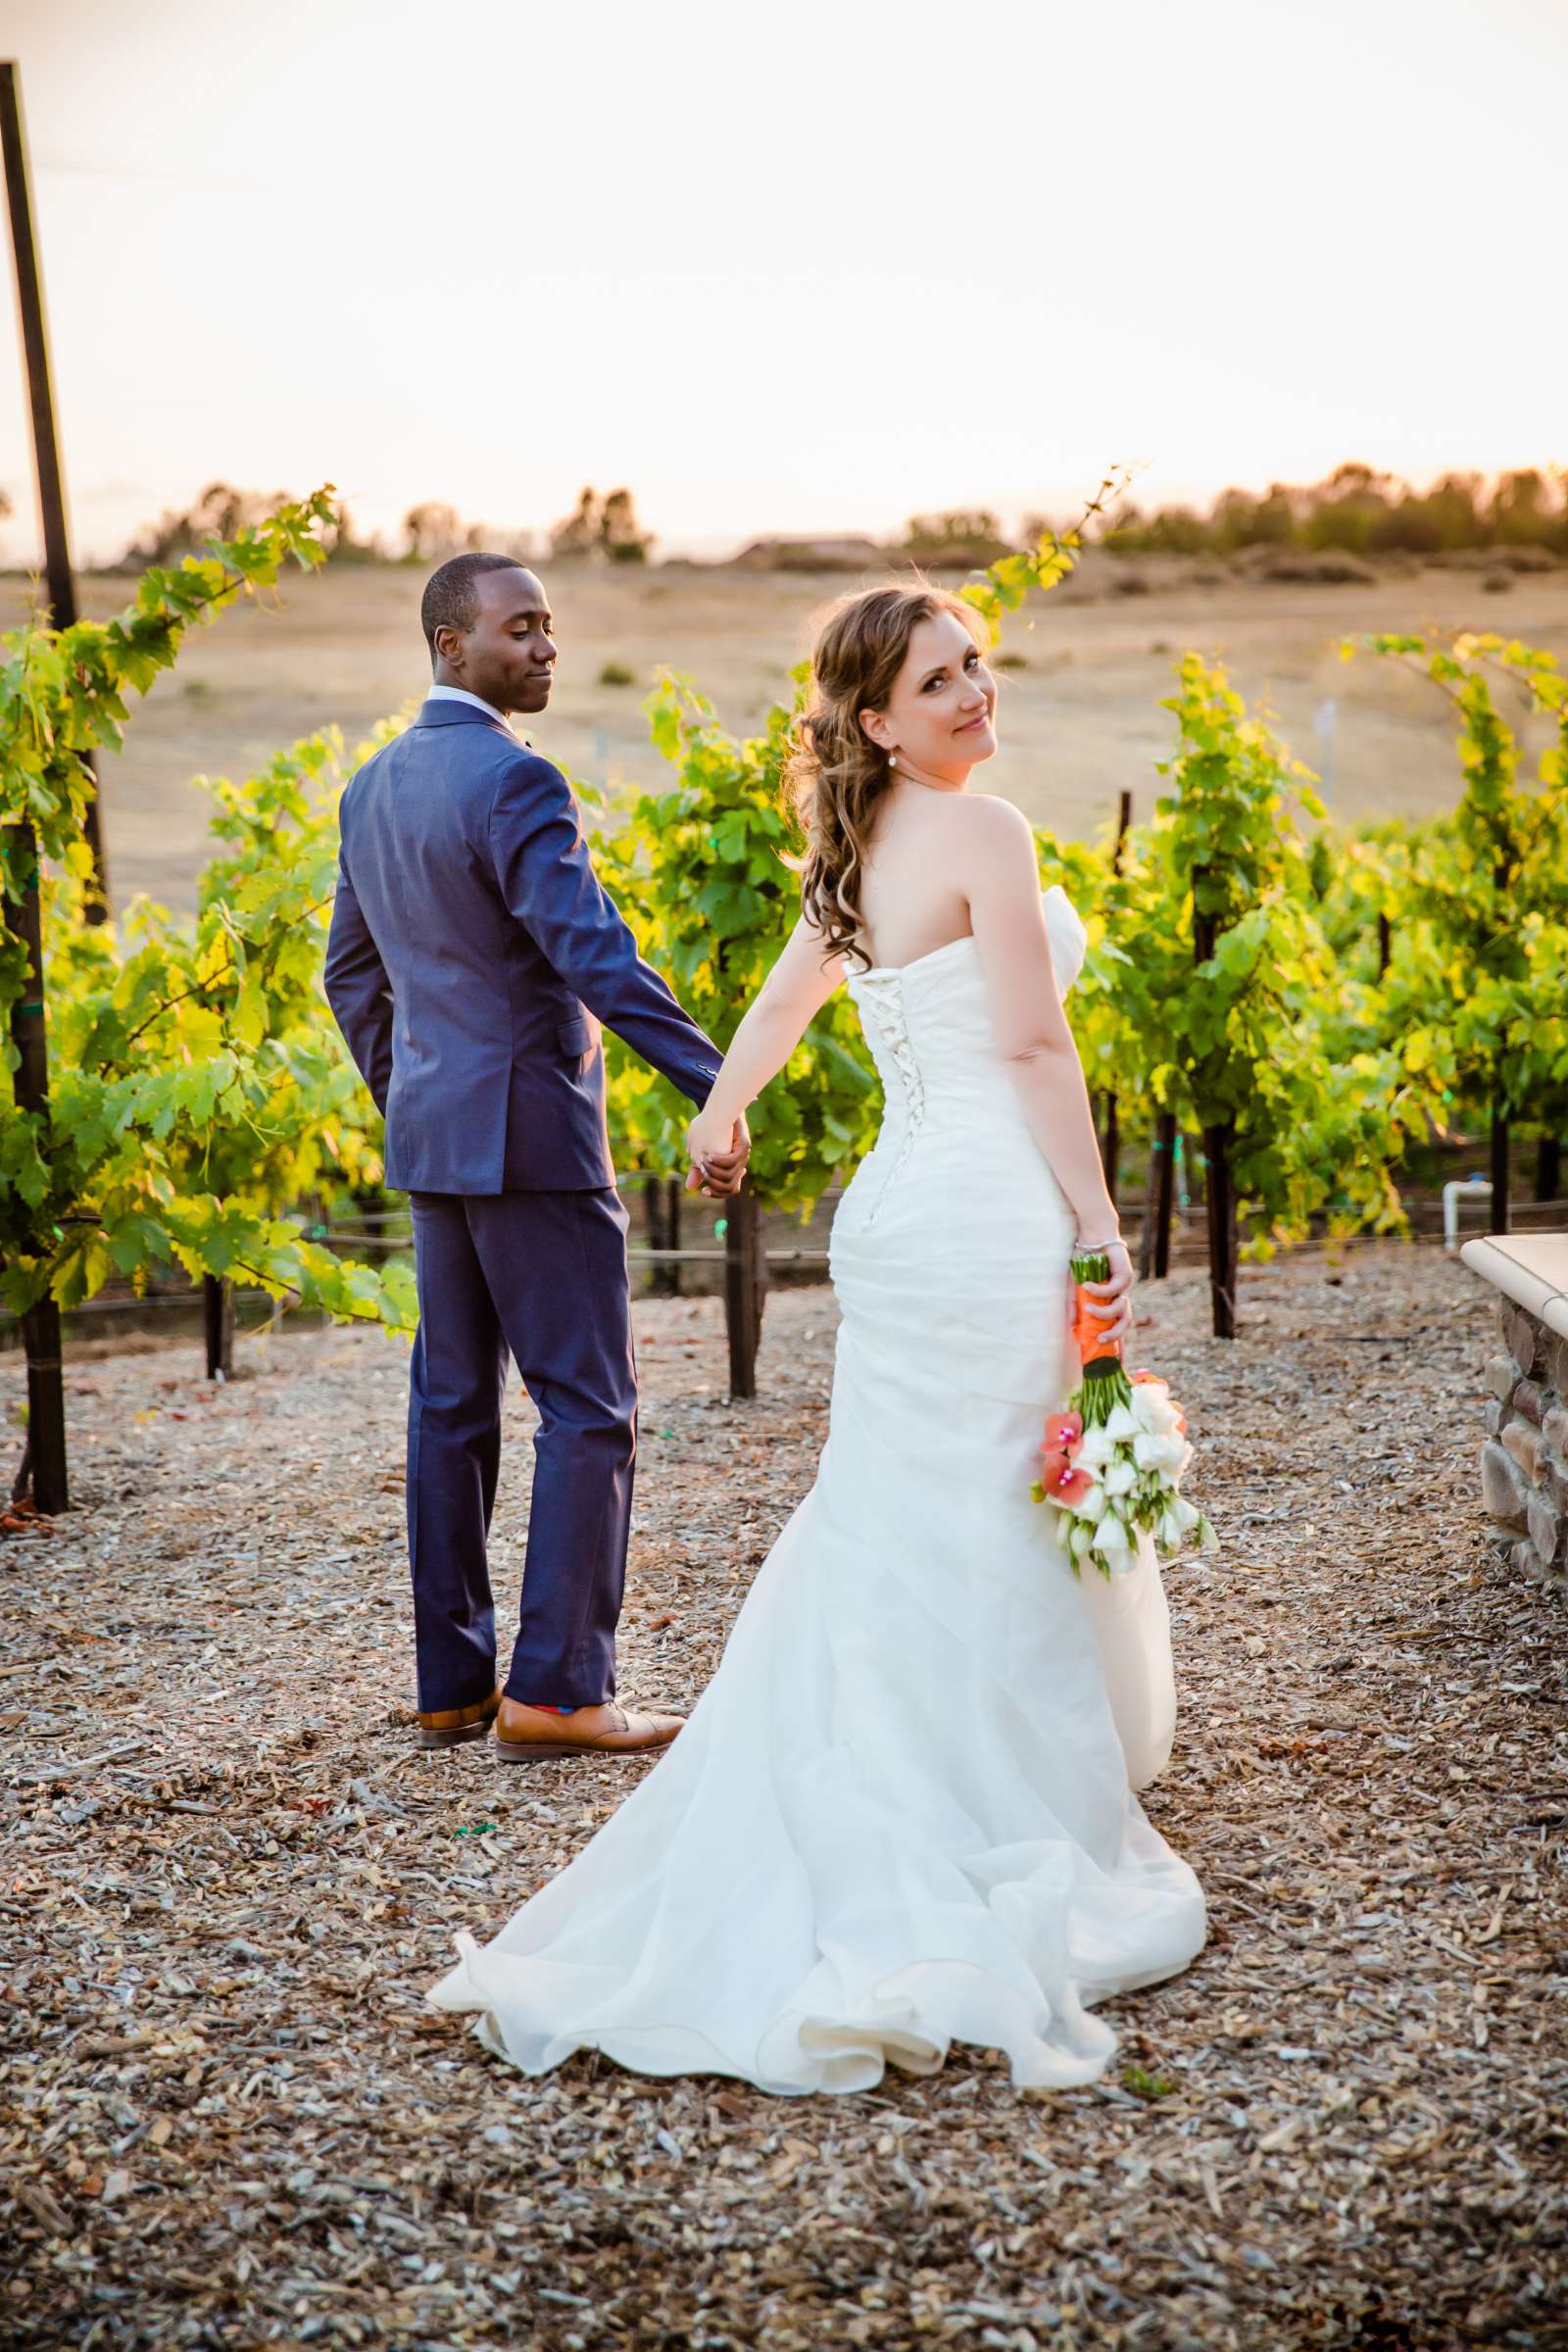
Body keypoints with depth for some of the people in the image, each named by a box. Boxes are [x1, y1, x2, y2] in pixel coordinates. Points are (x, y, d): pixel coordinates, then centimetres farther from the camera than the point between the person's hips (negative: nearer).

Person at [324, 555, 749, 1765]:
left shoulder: (373, 787, 12)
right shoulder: (511, 781, -16)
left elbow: (351, 974, 20)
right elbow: (596, 955, -25)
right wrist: (717, 1088, -26)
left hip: (431, 1133, 9)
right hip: (531, 1133, -9)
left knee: (452, 1405, 12)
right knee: (588, 1406, -2)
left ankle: (454, 1682, 18)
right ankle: (556, 1689, -1)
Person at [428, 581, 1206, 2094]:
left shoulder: (860, 856, 14)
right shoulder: (985, 836, -11)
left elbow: (782, 1003, 30)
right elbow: (1032, 1049, -15)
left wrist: (719, 1114, 47)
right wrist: (1099, 1225, -10)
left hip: (896, 1209, 8)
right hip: (992, 1213, -8)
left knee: (892, 1545, 14)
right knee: (997, 1545, -2)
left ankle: (875, 1859, 25)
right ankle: (1009, 1865, 6)